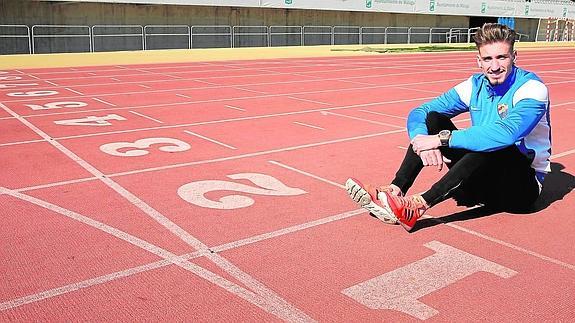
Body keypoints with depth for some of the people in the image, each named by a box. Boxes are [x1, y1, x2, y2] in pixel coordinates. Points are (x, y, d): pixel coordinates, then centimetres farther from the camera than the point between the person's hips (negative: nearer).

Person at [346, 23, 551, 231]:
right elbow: (418, 113, -4)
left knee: (493, 145, -37)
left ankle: (420, 205, -43)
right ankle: (396, 190, -27)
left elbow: (505, 134, -36)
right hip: (482, 179, 5)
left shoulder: (533, 89, -17)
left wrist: (441, 139, -35)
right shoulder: (475, 85, 1)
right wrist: (423, 140, -27)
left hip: (524, 185, -5)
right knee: (432, 117, -11)